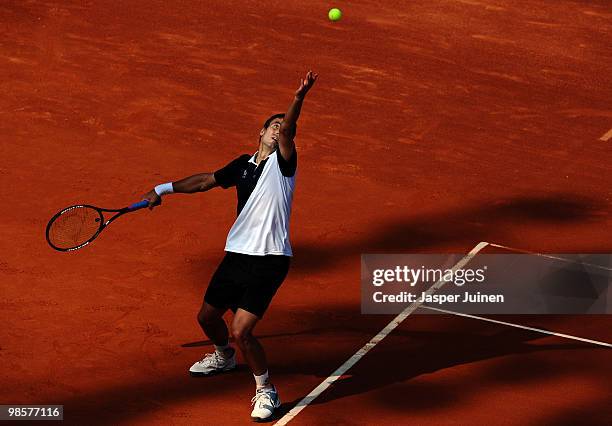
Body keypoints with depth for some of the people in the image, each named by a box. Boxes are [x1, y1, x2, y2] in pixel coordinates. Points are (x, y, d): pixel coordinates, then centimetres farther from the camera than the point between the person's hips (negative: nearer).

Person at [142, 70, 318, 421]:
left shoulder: (282, 162, -6)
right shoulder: (243, 164, 12)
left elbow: (287, 131, -26)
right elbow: (206, 181, 25)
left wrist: (300, 97, -43)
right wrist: (164, 189, 26)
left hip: (269, 261, -7)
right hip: (236, 255, 7)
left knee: (241, 330, -17)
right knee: (208, 316, 20)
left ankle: (267, 392, 4)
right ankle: (224, 357, 54)